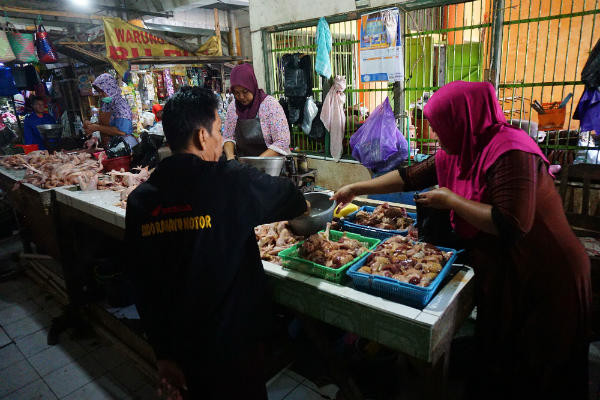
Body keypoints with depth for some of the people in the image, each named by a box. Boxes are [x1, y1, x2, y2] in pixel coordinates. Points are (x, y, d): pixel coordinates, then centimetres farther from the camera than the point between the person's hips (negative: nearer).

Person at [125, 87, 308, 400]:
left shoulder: (139, 200, -6)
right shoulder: (232, 181, -20)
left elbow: (143, 286, -1)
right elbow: (291, 198, -2)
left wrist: (163, 354, 9)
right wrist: (302, 202, 23)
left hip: (179, 348, 5)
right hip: (233, 343, -4)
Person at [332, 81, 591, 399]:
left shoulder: (510, 152, -25)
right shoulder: (457, 153, 1)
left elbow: (512, 225, -31)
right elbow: (410, 177, 7)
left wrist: (450, 200, -20)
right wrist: (356, 189, 8)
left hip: (541, 280, -7)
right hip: (498, 275, 7)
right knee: (495, 361, 23)